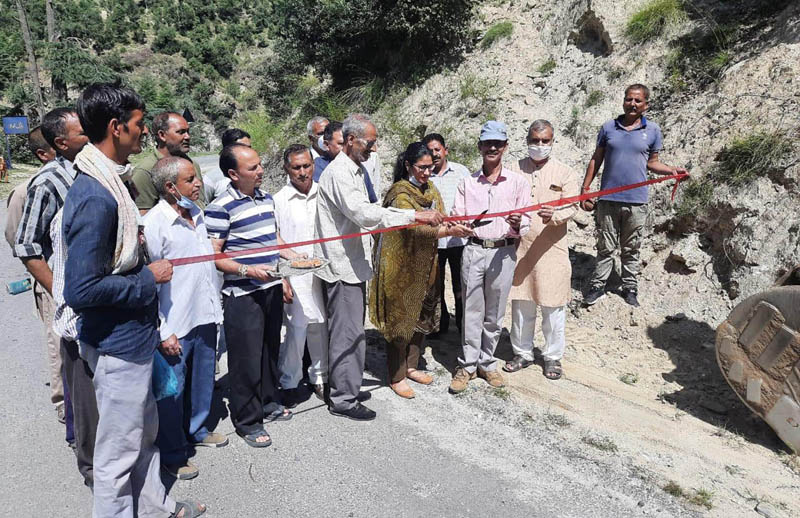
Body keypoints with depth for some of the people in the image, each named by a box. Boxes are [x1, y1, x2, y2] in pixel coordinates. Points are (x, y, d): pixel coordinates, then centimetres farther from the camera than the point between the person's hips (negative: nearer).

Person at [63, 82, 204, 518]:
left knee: (144, 428, 25)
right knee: (119, 448, 9)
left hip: (132, 335, 10)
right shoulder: (94, 197, -26)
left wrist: (135, 245, 7)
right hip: (117, 343, -10)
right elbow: (82, 289, -27)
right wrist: (148, 279, -19)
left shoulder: (109, 180, 5)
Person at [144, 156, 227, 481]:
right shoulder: (154, 223, -17)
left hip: (205, 317, 7)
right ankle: (172, 454, 25)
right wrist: (163, 332, -15)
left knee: (203, 380, 21)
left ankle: (196, 430, 43)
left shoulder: (196, 213, 6)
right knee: (172, 391, 8)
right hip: (176, 326, -7)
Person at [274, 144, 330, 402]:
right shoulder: (279, 200, -3)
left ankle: (320, 376, 28)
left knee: (320, 325, 11)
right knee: (296, 328, -1)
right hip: (295, 275, -3)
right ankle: (289, 383, 17)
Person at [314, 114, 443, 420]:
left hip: (353, 263, 10)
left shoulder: (355, 170, 16)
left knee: (350, 331, 18)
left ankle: (346, 386, 31)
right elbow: (362, 212, -28)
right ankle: (343, 400, 9)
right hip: (342, 266, -10)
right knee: (348, 334, -3)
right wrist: (414, 215, -28)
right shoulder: (339, 173, -16)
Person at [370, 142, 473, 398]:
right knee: (401, 318, 1)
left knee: (421, 317, 15)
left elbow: (439, 220, 13)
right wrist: (449, 230, -43)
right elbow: (415, 227, -31)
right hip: (401, 266, -8)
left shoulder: (431, 190, 10)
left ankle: (411, 366, 32)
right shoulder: (400, 193, -17)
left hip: (424, 265, 8)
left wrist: (456, 224, -8)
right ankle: (396, 377, 15)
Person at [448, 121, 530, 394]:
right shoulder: (467, 182, 9)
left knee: (494, 313, 9)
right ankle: (467, 364, 16)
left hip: (503, 252, 0)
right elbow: (457, 217, 10)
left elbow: (525, 222, 2)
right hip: (473, 250, 1)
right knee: (472, 311, 4)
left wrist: (517, 224, -21)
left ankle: (487, 362, 24)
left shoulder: (518, 182, 4)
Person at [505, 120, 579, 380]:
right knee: (521, 303, 11)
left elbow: (572, 206, -6)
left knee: (553, 305, 4)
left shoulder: (564, 173, 3)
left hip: (551, 248, -2)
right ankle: (523, 352, 26)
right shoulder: (515, 169, 8)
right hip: (520, 245, 2)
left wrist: (555, 215, -27)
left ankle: (553, 356, 20)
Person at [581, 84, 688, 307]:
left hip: (636, 200, 0)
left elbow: (652, 163, 11)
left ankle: (630, 288, 24)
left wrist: (671, 170, -8)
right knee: (605, 247, 7)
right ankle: (598, 286, 17)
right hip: (608, 199, 0)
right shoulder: (608, 127, 5)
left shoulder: (652, 130, 5)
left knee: (631, 249, 11)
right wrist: (585, 189, 4)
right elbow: (596, 160, 9)